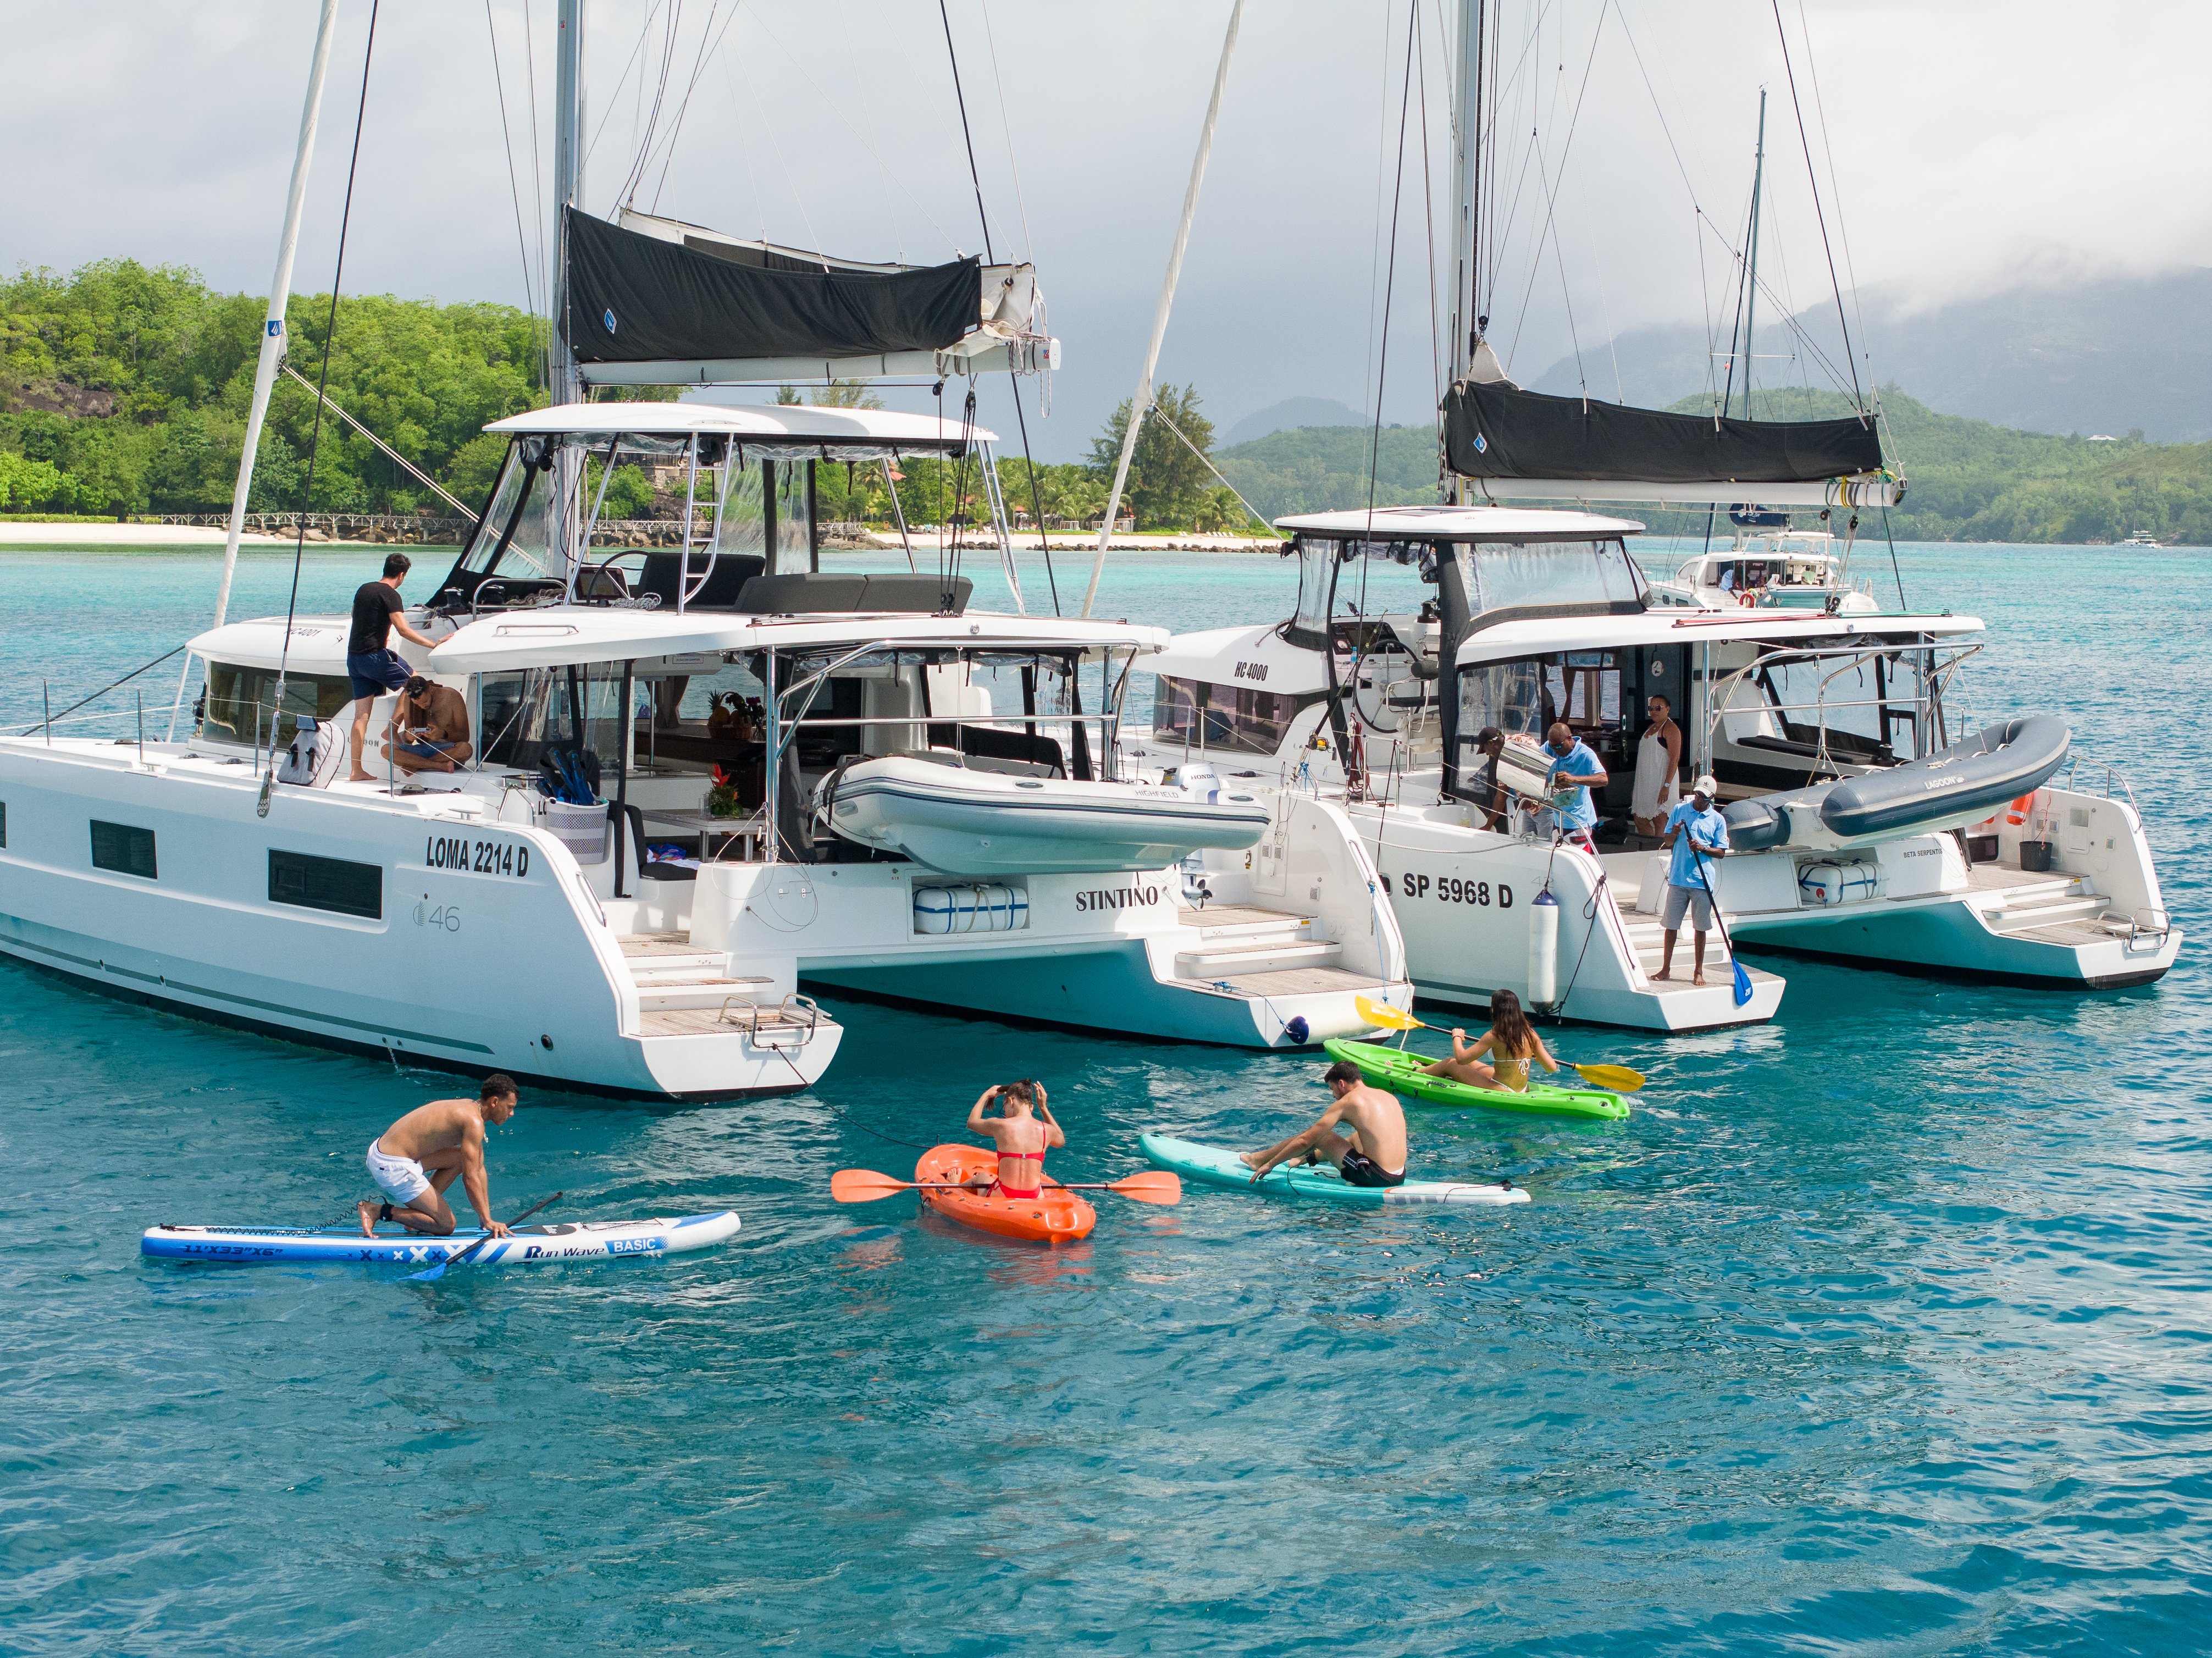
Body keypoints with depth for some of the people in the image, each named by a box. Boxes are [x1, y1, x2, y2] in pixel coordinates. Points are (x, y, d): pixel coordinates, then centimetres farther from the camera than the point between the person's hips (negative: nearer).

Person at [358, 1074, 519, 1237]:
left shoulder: (468, 1107, 14)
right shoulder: (474, 1121, -16)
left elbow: (479, 1170, 16)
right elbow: (470, 1178, -18)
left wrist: (487, 1217, 15)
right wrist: (487, 1221, -11)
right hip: (393, 1167, -10)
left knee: (460, 1159, 22)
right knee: (446, 1226, -4)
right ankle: (376, 1211, -5)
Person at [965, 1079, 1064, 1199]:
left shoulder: (999, 1126, -9)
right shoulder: (1046, 1130, -3)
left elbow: (972, 1122, 16)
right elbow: (1061, 1141, 25)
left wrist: (986, 1095, 30)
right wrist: (1043, 1107, 25)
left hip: (1002, 1198, -1)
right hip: (1035, 1200, 1)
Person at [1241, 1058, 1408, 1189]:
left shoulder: (1346, 1102, -6)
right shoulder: (1388, 1097, 14)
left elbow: (1305, 1141, -3)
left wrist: (1270, 1164, 8)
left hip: (1375, 1178, -7)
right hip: (1399, 1177, 7)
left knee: (1316, 1134, 10)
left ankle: (1261, 1159, 29)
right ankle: (1308, 1158, 55)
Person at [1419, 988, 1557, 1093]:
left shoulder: (1494, 1036, -20)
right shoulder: (1530, 1033, -4)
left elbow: (1461, 1058, -16)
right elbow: (1551, 1067, -2)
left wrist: (1457, 1037, 5)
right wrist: (1534, 1055, 20)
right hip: (1522, 1090, 7)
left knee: (1449, 1064, 12)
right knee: (1469, 1064, 27)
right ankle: (1425, 1069, 49)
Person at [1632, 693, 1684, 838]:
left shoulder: (1670, 728, -9)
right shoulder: (1651, 728, 19)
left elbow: (1675, 759, -17)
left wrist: (1667, 786, -24)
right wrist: (1637, 787, 20)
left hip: (1662, 781, -9)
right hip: (1646, 782, 9)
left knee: (1660, 822, -9)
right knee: (1640, 821, 8)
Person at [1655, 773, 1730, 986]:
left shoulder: (1717, 820, 3)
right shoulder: (1679, 810, 7)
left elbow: (1721, 852, 2)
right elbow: (1667, 842, 10)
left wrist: (1702, 848, -16)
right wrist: (1674, 834, -12)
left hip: (1702, 881, -1)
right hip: (1678, 879, 1)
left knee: (1701, 928, 4)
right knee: (1671, 925, 4)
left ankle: (1698, 971, 14)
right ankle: (1666, 969, 13)